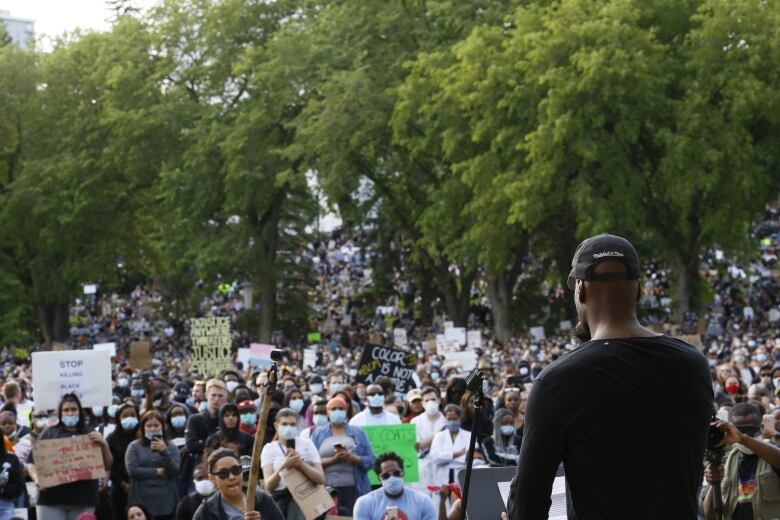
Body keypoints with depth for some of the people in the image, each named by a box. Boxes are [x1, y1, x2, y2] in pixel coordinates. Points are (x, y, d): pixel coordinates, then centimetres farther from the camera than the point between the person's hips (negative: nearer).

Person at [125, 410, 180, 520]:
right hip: (141, 500, -1)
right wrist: (158, 472, -6)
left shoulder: (171, 447, 8)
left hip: (165, 501, 1)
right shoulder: (134, 446, 4)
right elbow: (132, 470, -7)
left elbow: (175, 473, -3)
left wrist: (164, 452, -15)